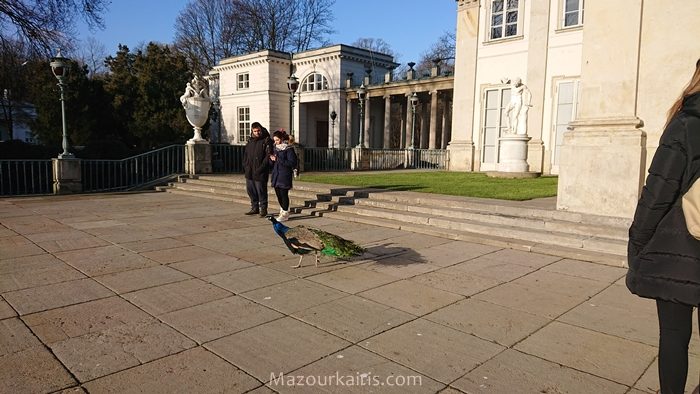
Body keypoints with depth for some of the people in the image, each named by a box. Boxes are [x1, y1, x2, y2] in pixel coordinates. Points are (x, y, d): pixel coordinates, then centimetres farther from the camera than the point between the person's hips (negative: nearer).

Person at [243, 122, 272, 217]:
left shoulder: (266, 141, -6)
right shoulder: (250, 141, 15)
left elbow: (268, 156, -14)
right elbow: (245, 154, 22)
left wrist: (260, 168, -19)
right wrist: (245, 165, 8)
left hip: (260, 173, -7)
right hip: (249, 172, 7)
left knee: (261, 191, -2)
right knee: (250, 190, 12)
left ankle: (263, 209, 10)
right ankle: (254, 208, 25)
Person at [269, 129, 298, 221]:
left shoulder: (289, 149, -9)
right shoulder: (275, 148, 13)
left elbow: (292, 163, -17)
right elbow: (272, 163, 19)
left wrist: (278, 160, -18)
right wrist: (272, 159, -6)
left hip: (285, 175, -7)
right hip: (276, 175, 7)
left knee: (284, 194, -5)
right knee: (278, 194, 10)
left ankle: (285, 213, 4)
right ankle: (282, 210, 23)